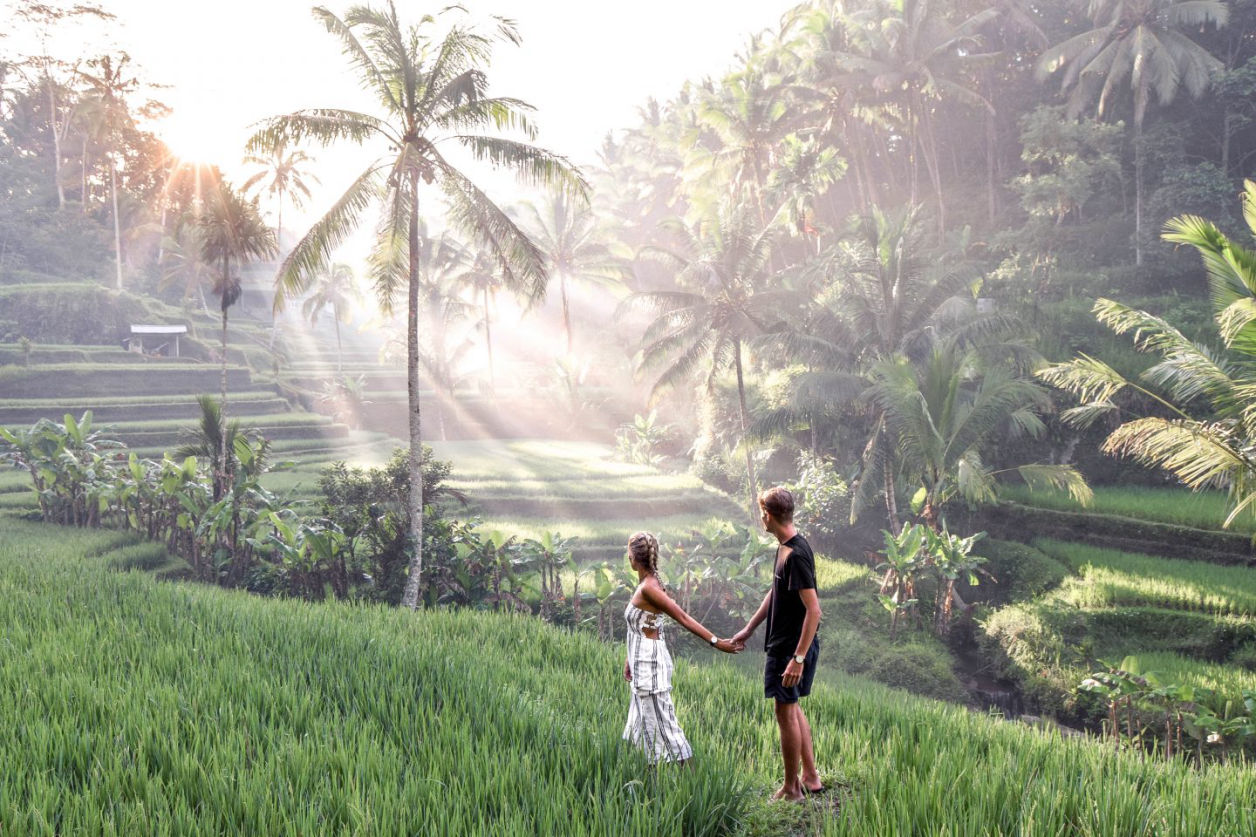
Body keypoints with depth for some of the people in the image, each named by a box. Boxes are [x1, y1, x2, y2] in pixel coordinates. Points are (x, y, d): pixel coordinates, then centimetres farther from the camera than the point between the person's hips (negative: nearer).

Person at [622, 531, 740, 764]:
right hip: (644, 661, 10)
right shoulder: (650, 583, 9)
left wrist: (715, 641, -24)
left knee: (660, 721, -4)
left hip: (649, 663, -10)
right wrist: (630, 660, 21)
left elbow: (682, 617, -21)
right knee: (643, 721, 16)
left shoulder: (648, 588, -18)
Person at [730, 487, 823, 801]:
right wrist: (748, 629, 27)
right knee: (793, 708, 19)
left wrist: (798, 658, -27)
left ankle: (791, 788, 14)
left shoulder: (797, 555, -23)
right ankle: (810, 777, 29)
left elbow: (813, 610, -26)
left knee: (786, 713, 2)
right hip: (783, 643, 10)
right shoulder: (784, 547, 8)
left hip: (792, 648, -10)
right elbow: (775, 593, 21)